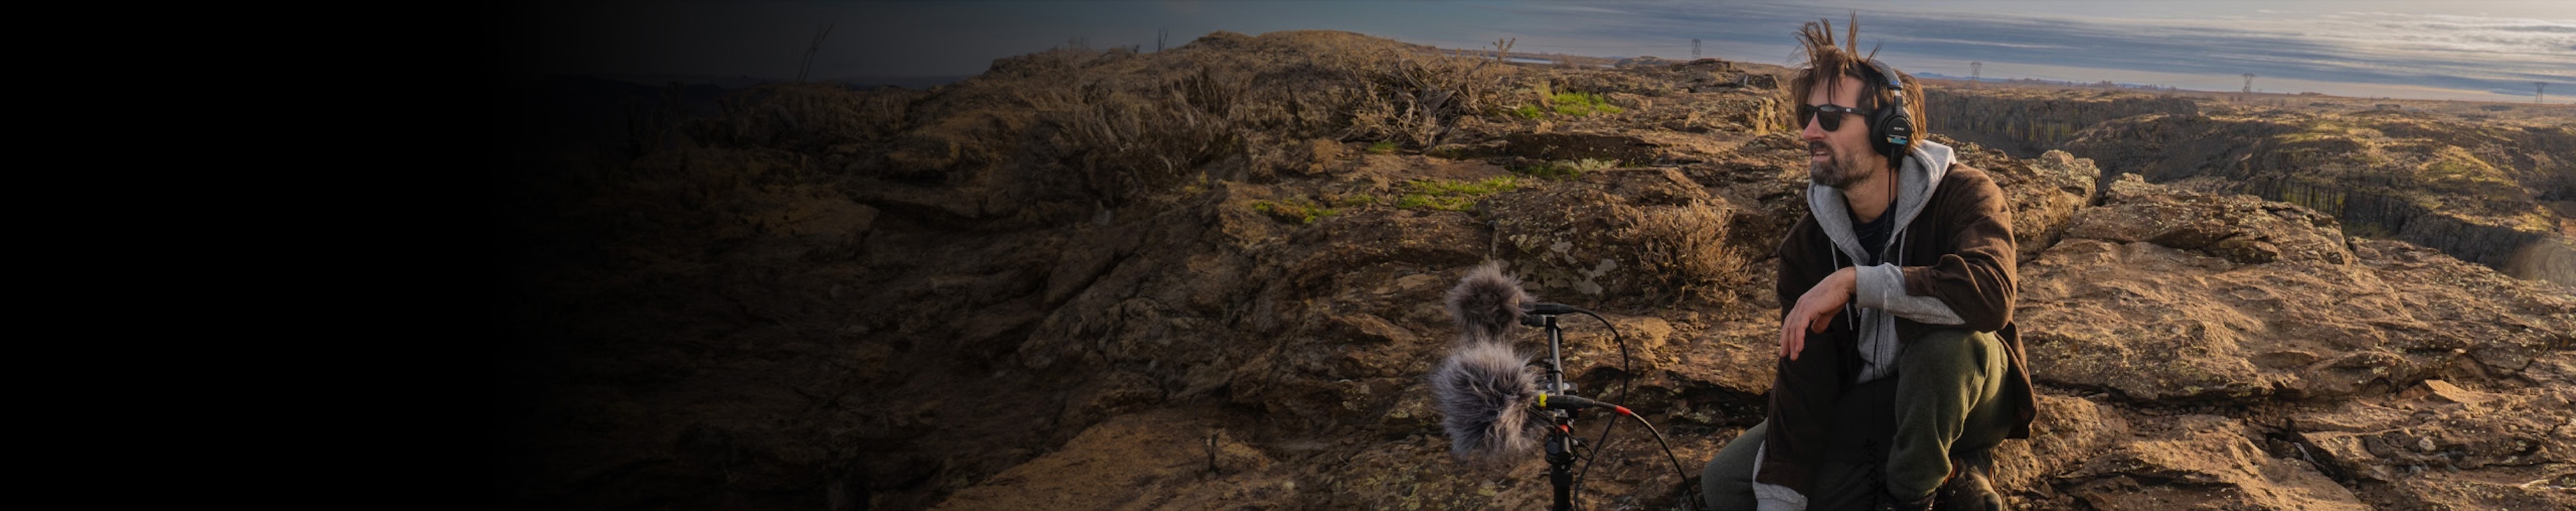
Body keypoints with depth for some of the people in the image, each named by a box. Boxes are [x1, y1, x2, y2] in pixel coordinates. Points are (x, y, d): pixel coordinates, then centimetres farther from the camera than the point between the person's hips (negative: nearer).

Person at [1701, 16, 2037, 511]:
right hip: (1863, 408, 5)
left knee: (1949, 341, -38)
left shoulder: (1963, 194, -20)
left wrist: (1853, 281, -39)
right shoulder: (1806, 245, -8)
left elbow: (1990, 293, -42)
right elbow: (1803, 379, -11)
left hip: (1968, 406, -4)